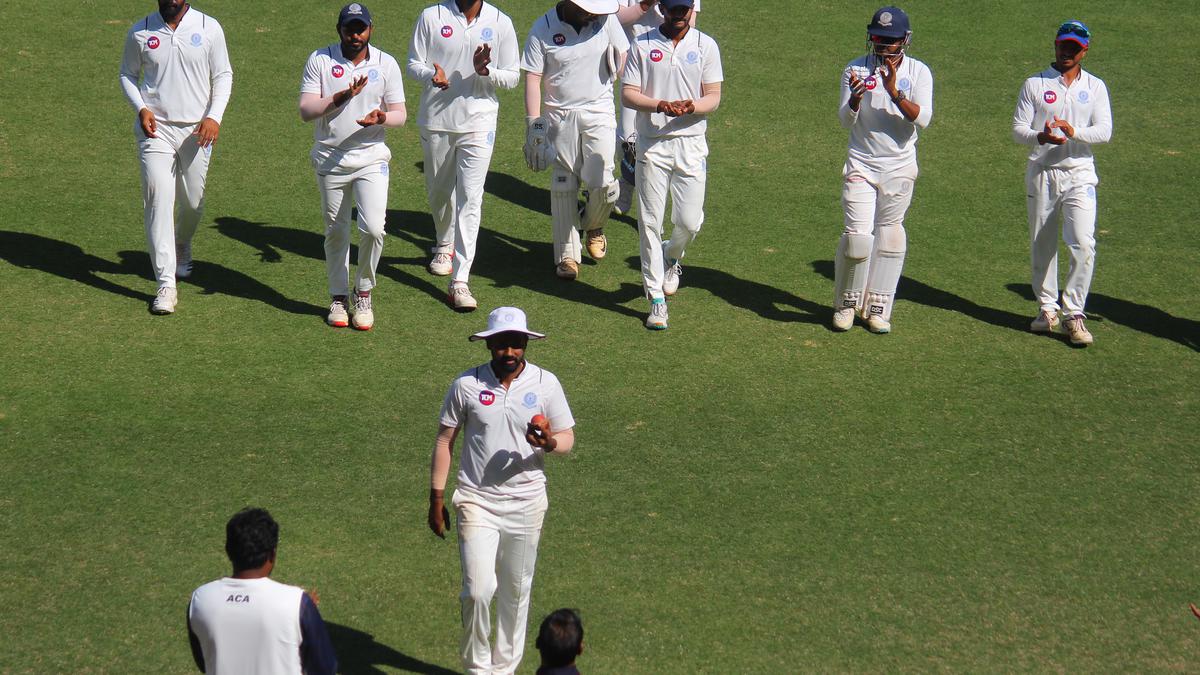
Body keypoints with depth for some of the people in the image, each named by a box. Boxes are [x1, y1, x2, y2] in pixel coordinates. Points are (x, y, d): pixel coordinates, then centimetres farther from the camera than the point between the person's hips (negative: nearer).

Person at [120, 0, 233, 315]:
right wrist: (141, 108, -8)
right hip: (156, 130, -1)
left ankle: (182, 246, 47)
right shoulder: (140, 32, 0)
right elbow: (128, 74, 11)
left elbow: (223, 75, 3)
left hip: (196, 130, 1)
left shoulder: (209, 28, -2)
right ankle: (166, 284, -10)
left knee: (193, 202, 12)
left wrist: (214, 116, -12)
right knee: (158, 203, -10)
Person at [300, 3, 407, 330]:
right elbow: (306, 110, -9)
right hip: (330, 159, 0)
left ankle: (364, 292, 6)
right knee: (336, 233, 8)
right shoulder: (320, 60, -1)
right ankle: (339, 298, 23)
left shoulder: (386, 64, 2)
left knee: (373, 228, -15)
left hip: (371, 159, 0)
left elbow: (400, 114, 2)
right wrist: (341, 97, -23)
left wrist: (381, 118, -21)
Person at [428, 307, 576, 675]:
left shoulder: (545, 383, -1)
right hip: (477, 502, -2)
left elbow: (568, 438, 3)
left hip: (526, 503, 2)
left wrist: (549, 443, -21)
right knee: (478, 589, -11)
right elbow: (444, 441, 3)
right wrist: (436, 498, 2)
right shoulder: (466, 384, -4)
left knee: (515, 591, 11)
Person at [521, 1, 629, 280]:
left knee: (603, 184, -9)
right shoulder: (543, 29, -10)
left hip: (599, 113, 1)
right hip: (559, 117, -1)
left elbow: (623, 55, 9)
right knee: (563, 187, 5)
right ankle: (567, 255, 15)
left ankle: (592, 225, 24)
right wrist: (533, 125, -13)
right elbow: (533, 79, -8)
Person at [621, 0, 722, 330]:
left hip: (691, 144, 0)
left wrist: (692, 106, -21)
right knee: (650, 222, -2)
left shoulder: (706, 45, 5)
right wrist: (659, 105, -21)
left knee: (689, 221, -4)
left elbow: (714, 98, 2)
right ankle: (656, 299, 6)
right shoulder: (642, 45, 4)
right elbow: (628, 94, -2)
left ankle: (671, 257, 32)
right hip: (651, 144, 0)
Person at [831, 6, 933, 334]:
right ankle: (847, 303, 11)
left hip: (899, 168, 1)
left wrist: (895, 92, -27)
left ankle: (878, 308, 13)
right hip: (861, 165, -1)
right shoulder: (856, 70, -1)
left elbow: (923, 118, -14)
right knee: (857, 235, -9)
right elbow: (845, 120, -7)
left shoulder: (918, 72, -2)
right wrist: (855, 97, -28)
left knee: (889, 234, 4)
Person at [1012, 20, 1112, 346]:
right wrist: (1041, 137, -24)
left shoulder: (1095, 87, 8)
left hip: (1079, 175, -1)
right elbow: (1018, 129, -1)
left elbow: (1104, 131, -4)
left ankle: (1074, 314, -9)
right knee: (1042, 246, 6)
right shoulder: (1035, 84, 6)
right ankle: (1047, 308, 21)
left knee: (1083, 244, -14)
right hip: (1041, 174, 1)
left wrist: (1074, 132, -23)